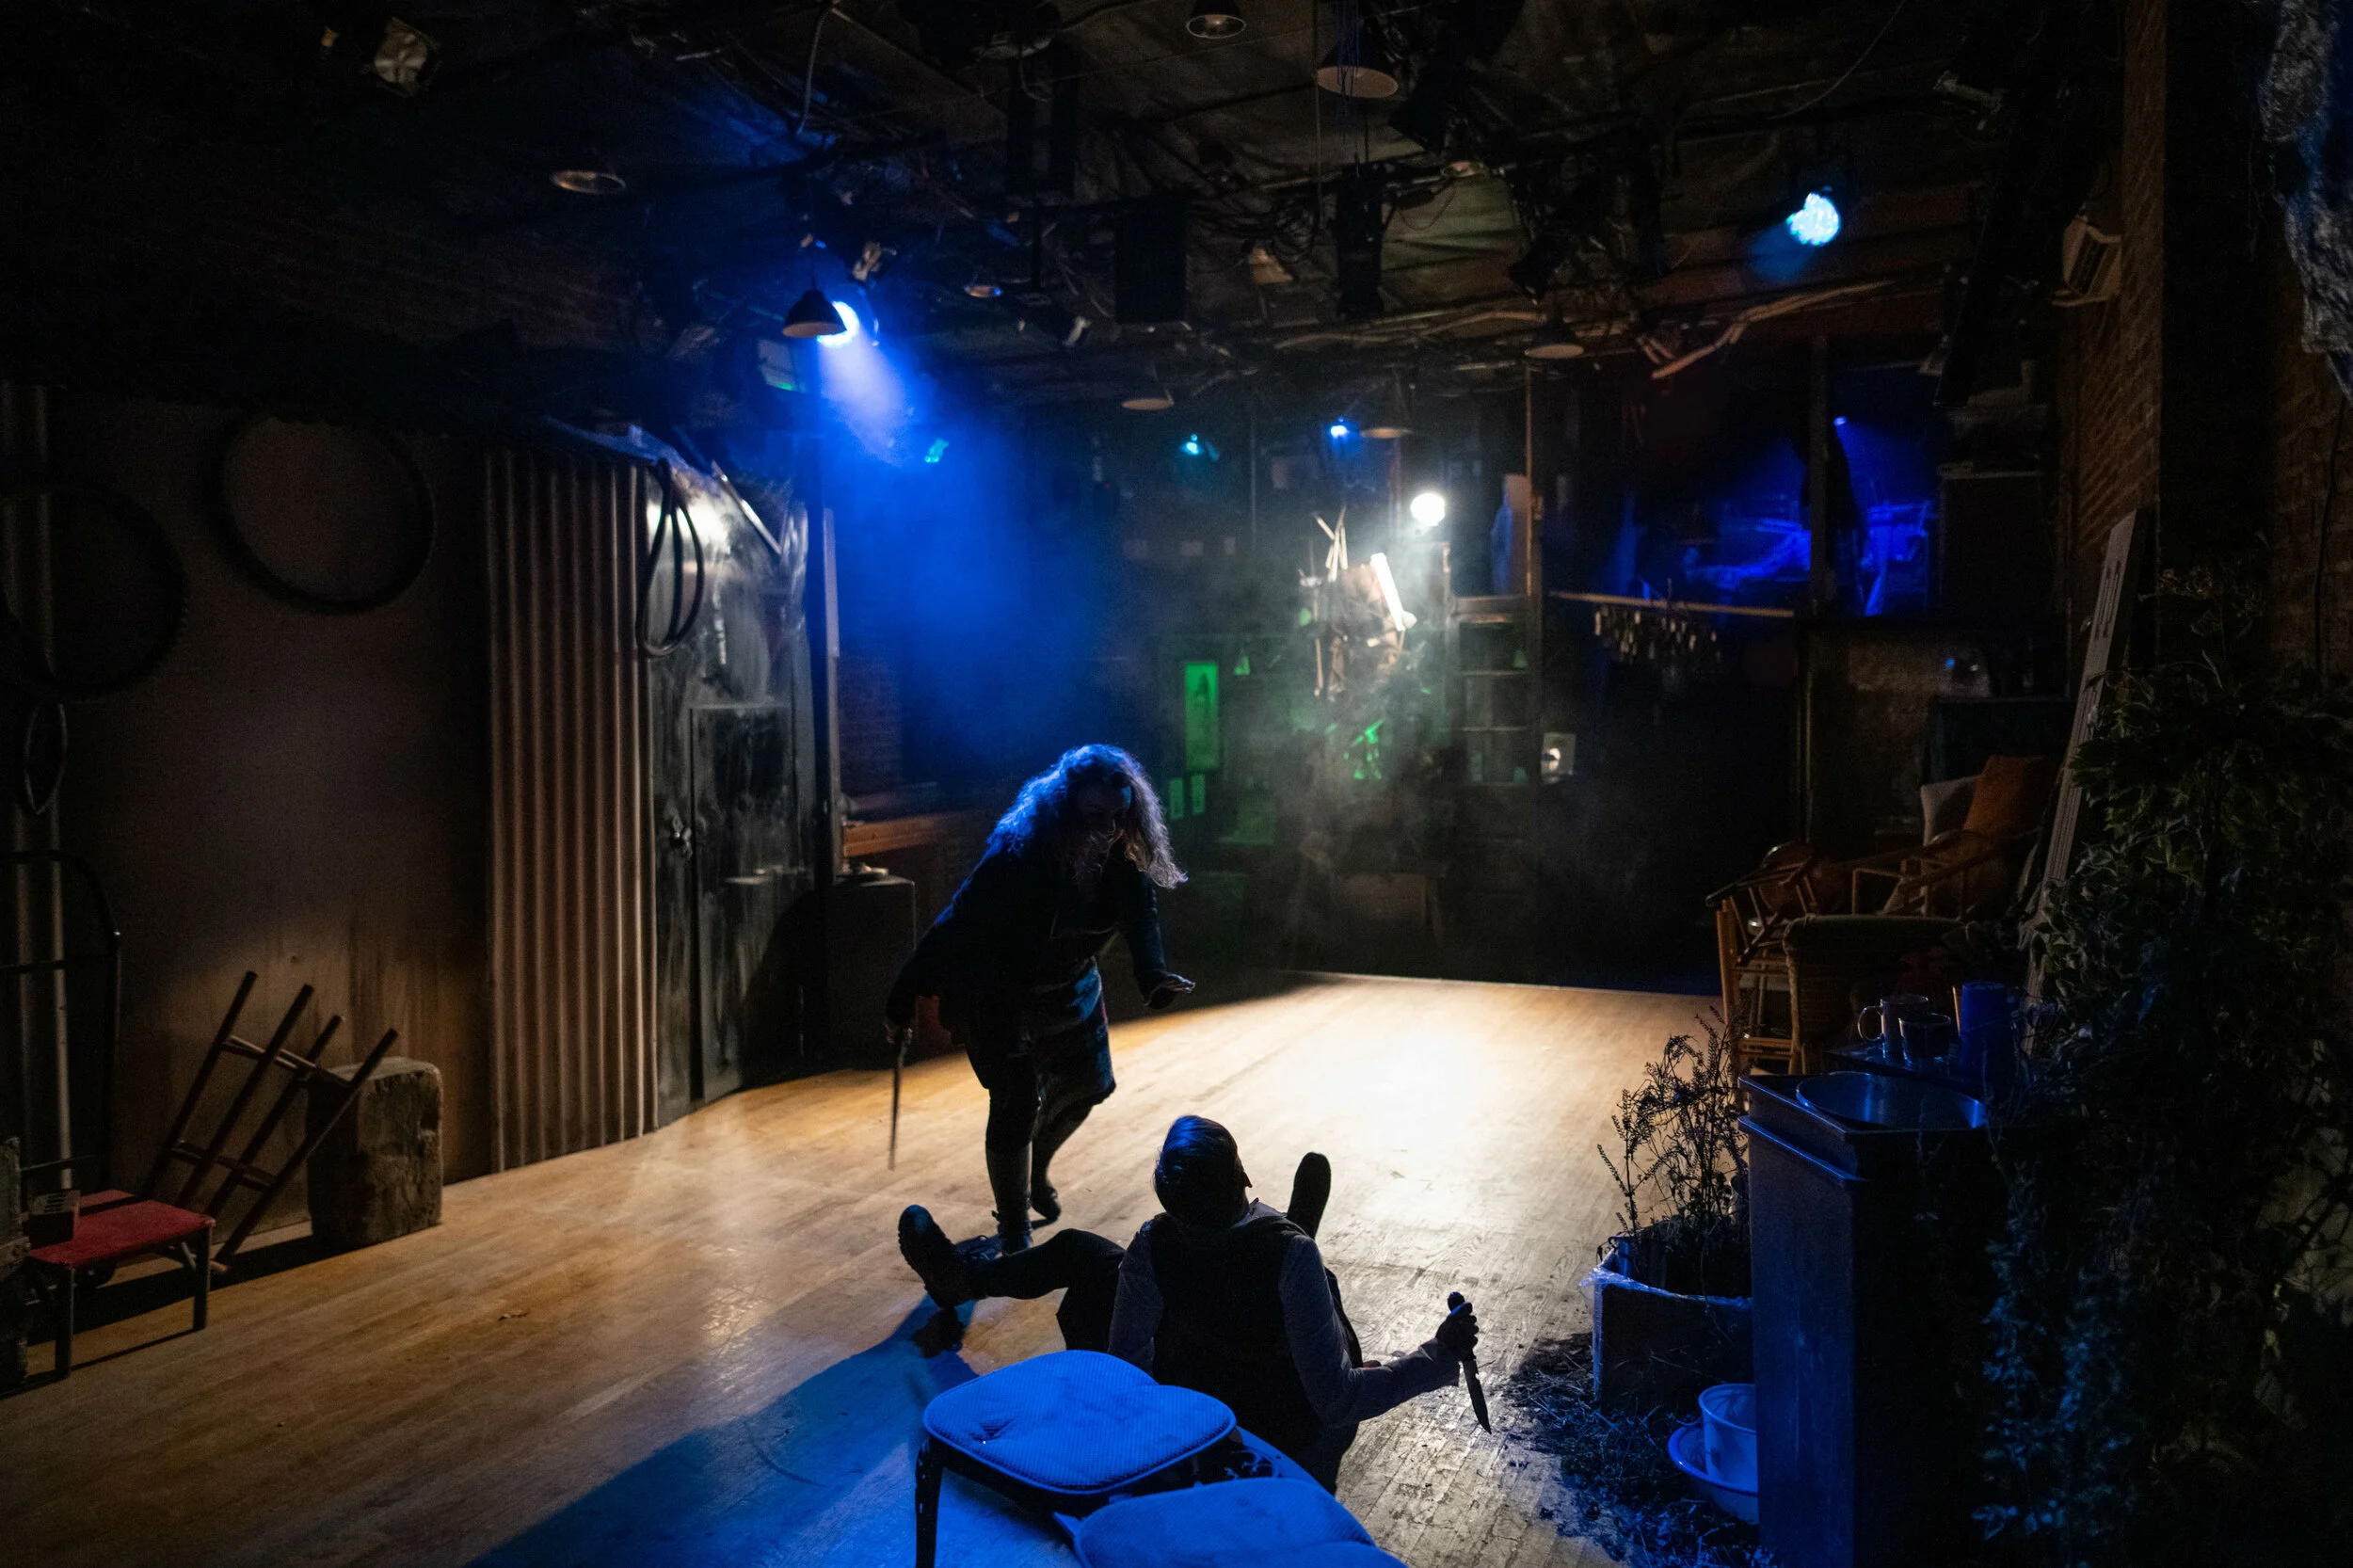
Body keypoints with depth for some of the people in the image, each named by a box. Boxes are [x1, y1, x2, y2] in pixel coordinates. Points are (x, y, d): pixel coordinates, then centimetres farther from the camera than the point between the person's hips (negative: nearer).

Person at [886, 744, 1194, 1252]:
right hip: (999, 996, -7)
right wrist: (904, 1000, -27)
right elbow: (953, 925, -30)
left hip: (1071, 989, 7)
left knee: (1085, 1086, 19)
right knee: (1016, 1102, -14)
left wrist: (1154, 974, -48)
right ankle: (1013, 1232, 6)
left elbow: (1142, 919, -26)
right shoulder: (1015, 859, -35)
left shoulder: (1126, 865, -19)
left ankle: (1035, 1175, 49)